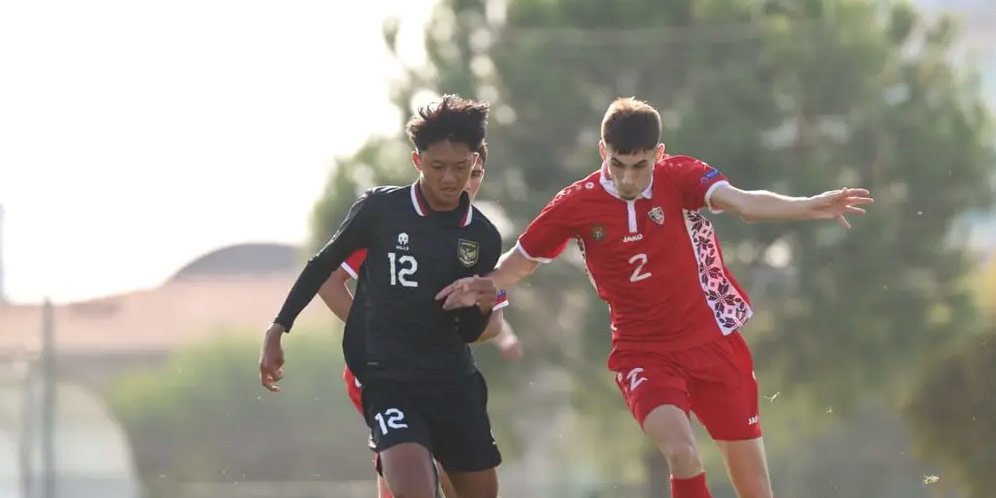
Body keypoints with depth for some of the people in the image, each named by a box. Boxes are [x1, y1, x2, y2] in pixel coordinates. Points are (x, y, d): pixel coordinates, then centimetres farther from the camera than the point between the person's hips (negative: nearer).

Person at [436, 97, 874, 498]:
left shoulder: (682, 177, -11)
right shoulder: (575, 206, -8)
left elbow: (743, 203, -28)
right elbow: (522, 260, 7)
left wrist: (809, 206, -47)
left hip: (714, 342, 1)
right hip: (644, 353, -1)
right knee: (681, 452, -27)